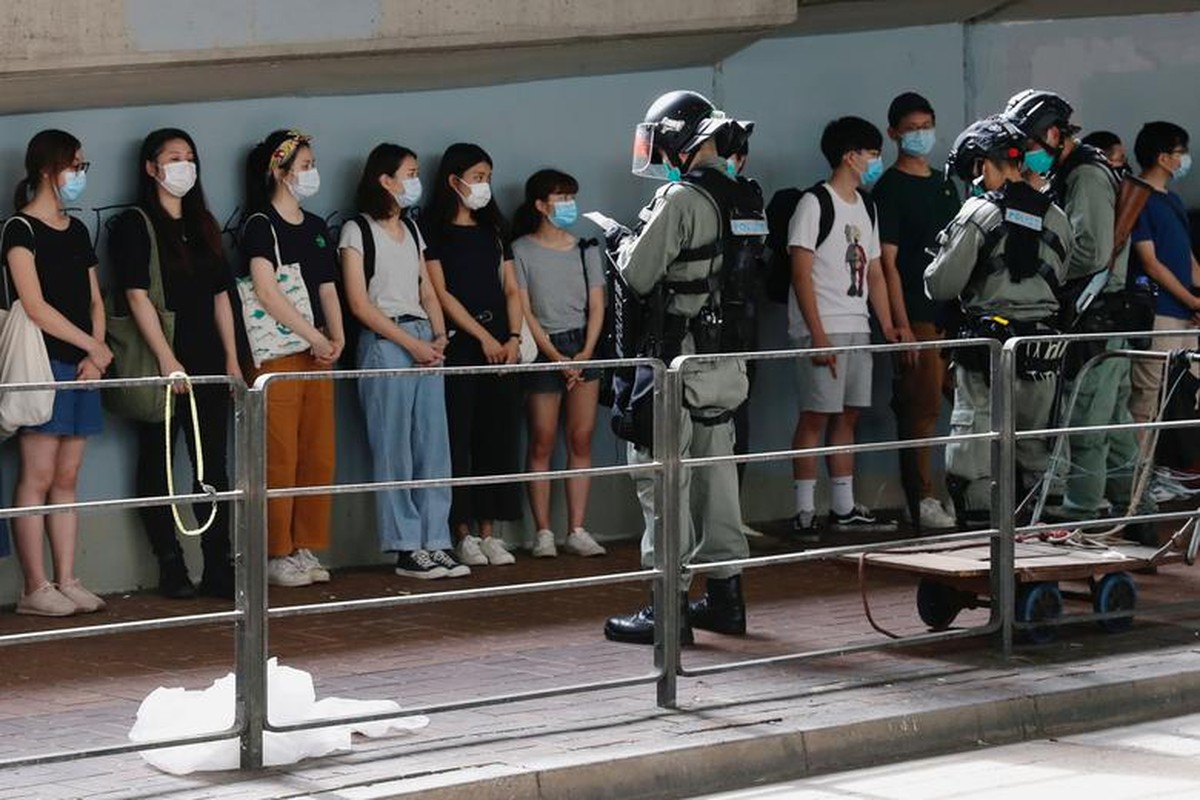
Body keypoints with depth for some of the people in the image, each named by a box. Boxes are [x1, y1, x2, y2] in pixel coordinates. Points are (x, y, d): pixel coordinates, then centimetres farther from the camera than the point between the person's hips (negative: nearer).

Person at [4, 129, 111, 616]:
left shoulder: (76, 232, 17)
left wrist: (94, 359, 0)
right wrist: (94, 346, -9)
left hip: (80, 368, 7)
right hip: (43, 363, -7)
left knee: (66, 478, 7)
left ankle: (66, 582, 9)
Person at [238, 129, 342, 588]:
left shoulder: (316, 228, 18)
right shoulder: (260, 225, -5)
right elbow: (267, 292, -15)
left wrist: (337, 337, 0)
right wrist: (316, 338, -14)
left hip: (317, 356, 7)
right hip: (277, 356, -7)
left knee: (318, 456, 6)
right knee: (279, 459, -7)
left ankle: (307, 549, 13)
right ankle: (277, 555, -2)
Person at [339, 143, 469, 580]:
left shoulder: (411, 229, 19)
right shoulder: (357, 230, -2)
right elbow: (359, 303, -8)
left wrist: (439, 335, -1)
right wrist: (410, 344, -12)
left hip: (424, 342, 6)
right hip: (385, 343, -6)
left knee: (434, 444, 2)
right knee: (394, 449, -5)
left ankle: (435, 543, 4)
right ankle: (407, 548, -3)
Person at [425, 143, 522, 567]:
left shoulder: (493, 230, 17)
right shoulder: (435, 231, 0)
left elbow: (511, 289, 13)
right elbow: (441, 292, -7)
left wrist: (513, 337, -3)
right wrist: (484, 337, -11)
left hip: (500, 345, 5)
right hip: (459, 344, -5)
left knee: (497, 437, 3)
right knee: (459, 438, -5)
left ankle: (488, 532, 6)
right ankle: (464, 534, -3)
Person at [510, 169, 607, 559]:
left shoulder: (586, 250, 11)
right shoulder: (521, 251, -2)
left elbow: (596, 307, 8)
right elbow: (523, 310, -6)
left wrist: (585, 353, -7)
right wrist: (555, 355, -13)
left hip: (582, 346, 4)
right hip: (544, 348, -4)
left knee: (581, 439, 0)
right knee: (542, 443, -2)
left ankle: (577, 531, 3)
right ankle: (543, 533, 1)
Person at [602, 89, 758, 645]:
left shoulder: (681, 199, -16)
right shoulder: (745, 200, 9)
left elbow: (638, 276, -14)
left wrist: (620, 240, 6)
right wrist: (640, 239, 18)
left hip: (678, 360, -8)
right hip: (727, 363, 8)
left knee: (662, 480, -3)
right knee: (715, 476, 15)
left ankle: (669, 607, -3)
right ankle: (724, 597, 21)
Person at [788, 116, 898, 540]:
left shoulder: (865, 206, 17)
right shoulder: (815, 203, -9)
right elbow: (801, 273, -13)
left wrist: (889, 329, 13)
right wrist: (817, 335, -19)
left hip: (857, 328, 8)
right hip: (822, 328, -8)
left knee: (847, 415, 10)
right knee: (816, 417, -7)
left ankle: (844, 508, 16)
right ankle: (804, 513, -5)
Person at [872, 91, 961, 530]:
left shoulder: (944, 186, 18)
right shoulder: (889, 189, -4)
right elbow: (887, 261, -9)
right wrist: (901, 324, -16)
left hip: (951, 312, 7)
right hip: (916, 314, -7)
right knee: (921, 405, -9)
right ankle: (922, 499, -8)